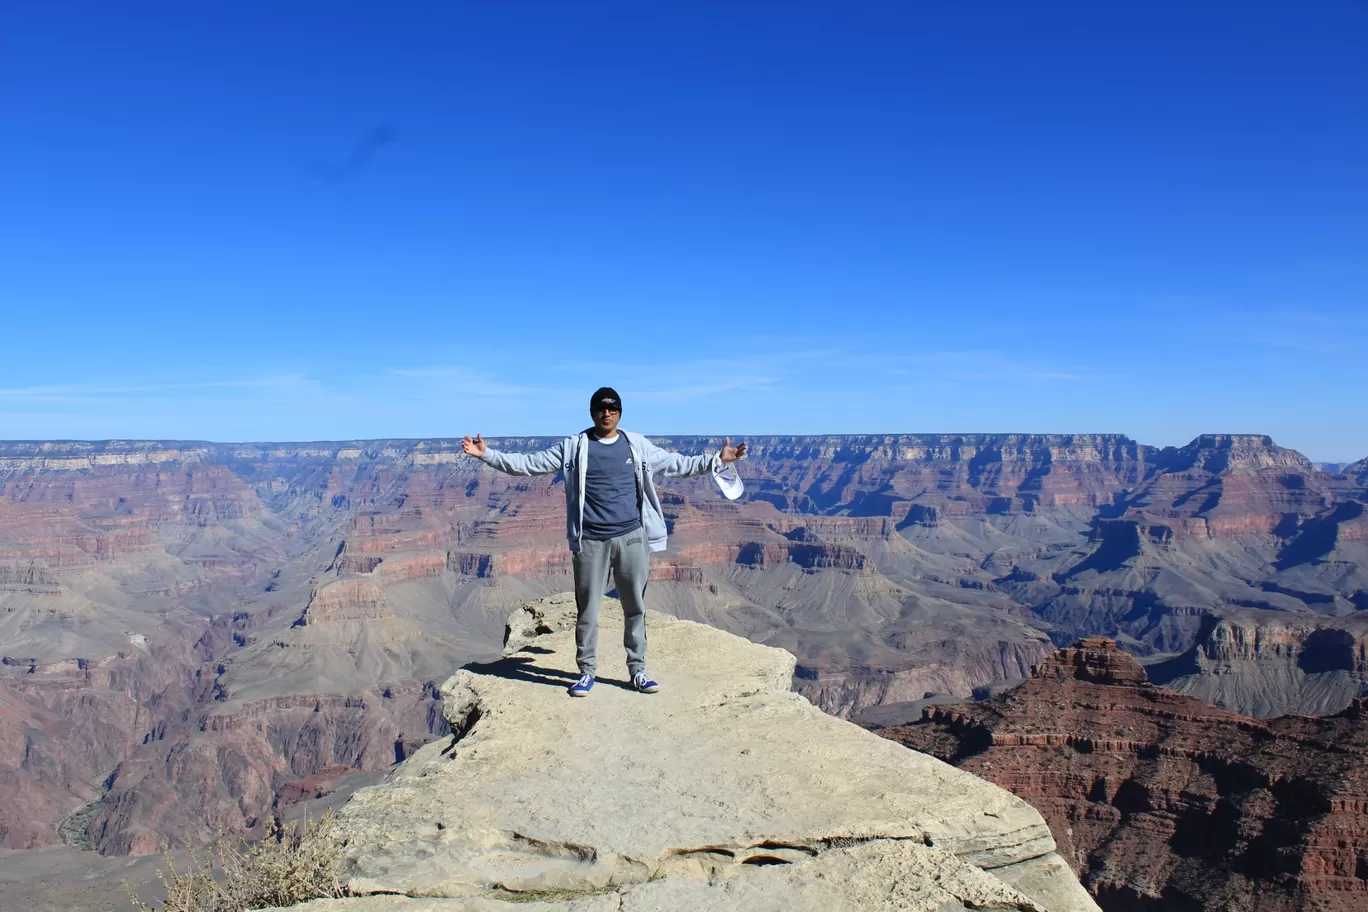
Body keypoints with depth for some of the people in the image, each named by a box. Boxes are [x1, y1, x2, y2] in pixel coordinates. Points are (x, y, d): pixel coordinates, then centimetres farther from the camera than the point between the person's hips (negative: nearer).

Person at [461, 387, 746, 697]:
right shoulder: (573, 447, 1)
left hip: (631, 538, 2)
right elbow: (529, 463, 1)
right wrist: (487, 455, -6)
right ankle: (587, 671, 18)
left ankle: (637, 670, 20)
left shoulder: (637, 445, 6)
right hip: (590, 541, -1)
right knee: (587, 609, 5)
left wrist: (716, 461, 7)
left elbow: (676, 464, 12)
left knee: (635, 607, 9)